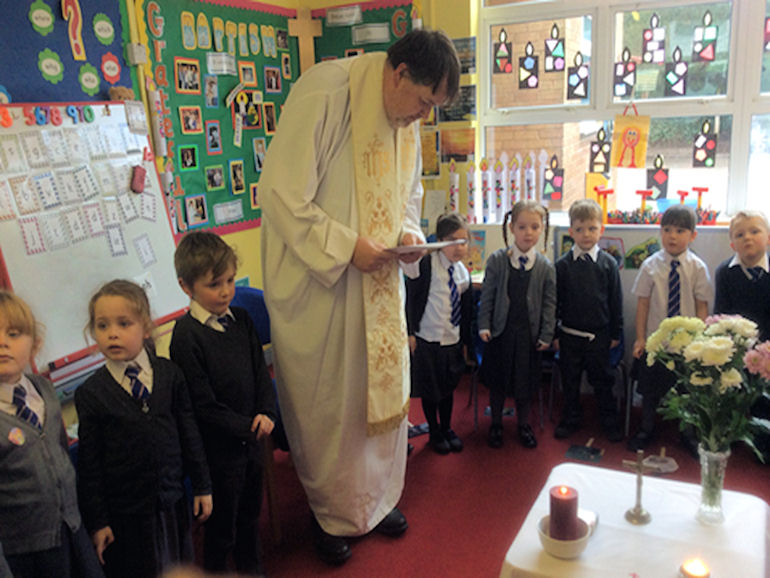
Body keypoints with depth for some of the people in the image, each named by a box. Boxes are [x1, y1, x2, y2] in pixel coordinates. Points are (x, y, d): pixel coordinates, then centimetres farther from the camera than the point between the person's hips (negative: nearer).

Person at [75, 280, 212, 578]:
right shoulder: (90, 394, -11)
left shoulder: (169, 374, -5)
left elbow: (190, 433, 2)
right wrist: (97, 521, -5)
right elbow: (89, 463, -7)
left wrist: (202, 487, 6)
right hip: (125, 514, -2)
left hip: (173, 502, 2)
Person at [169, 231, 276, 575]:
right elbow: (203, 404, -18)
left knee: (250, 511, 24)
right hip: (219, 446, -6)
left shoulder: (240, 319, 1)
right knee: (222, 523, 11)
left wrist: (266, 413, -7)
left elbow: (260, 370, 7)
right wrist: (245, 427, -15)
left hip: (250, 437, 7)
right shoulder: (186, 335, -19)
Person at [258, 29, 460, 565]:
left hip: (377, 278, 7)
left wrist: (408, 234, -1)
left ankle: (377, 496, 35)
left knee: (384, 388, 13)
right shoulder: (322, 95, -19)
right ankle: (330, 513, 29)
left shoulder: (405, 118, 6)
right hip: (315, 280, -7)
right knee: (325, 400, 7)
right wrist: (346, 247, -23)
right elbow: (283, 194, -21)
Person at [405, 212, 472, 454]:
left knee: (448, 388, 17)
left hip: (453, 342, 4)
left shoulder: (463, 273, 4)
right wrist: (410, 333, -16)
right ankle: (434, 433, 29)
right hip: (427, 341, -4)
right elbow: (411, 299, -13)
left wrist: (465, 342, 15)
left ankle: (447, 429, 36)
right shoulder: (426, 264, -14)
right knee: (429, 390, 10)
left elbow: (466, 310, 12)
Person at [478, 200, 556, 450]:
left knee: (525, 381, 12)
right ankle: (496, 425, 31)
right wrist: (484, 326, -4)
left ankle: (524, 425, 33)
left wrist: (546, 335, -1)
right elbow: (487, 296, -1)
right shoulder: (497, 260, -6)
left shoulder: (546, 267, -3)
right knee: (497, 381, 11)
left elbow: (549, 303, 1)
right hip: (500, 331, 0)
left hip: (529, 333, 1)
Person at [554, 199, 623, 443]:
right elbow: (554, 301, 0)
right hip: (570, 335, 0)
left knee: (603, 379, 11)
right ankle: (571, 419, 29)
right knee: (570, 379, 12)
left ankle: (609, 421, 28)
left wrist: (616, 333, 4)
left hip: (599, 335, 0)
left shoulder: (608, 263, -3)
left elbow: (616, 301, 3)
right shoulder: (562, 265, -5)